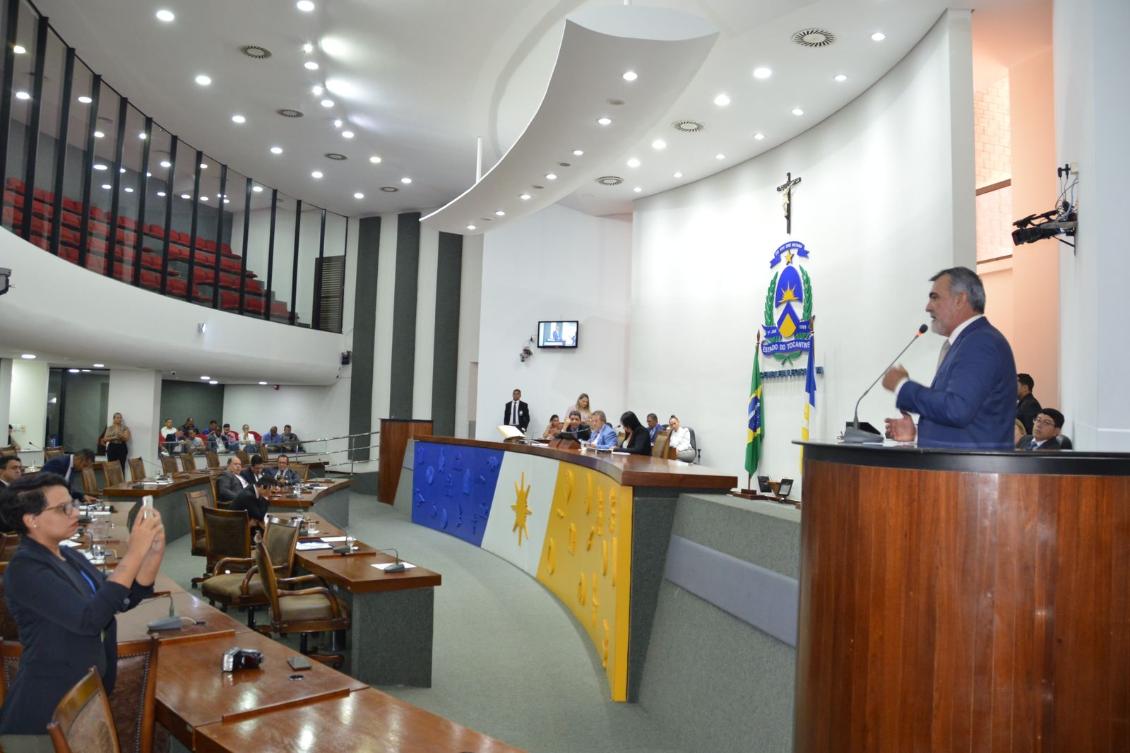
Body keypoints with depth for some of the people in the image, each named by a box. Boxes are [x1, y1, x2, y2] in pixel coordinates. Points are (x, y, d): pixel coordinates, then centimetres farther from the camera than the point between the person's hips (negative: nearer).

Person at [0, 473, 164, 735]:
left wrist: (155, 551, -14)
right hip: (51, 704, -7)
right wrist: (135, 552, -30)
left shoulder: (68, 556, 6)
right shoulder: (25, 569, -19)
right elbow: (89, 619, -30)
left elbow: (125, 599, 2)